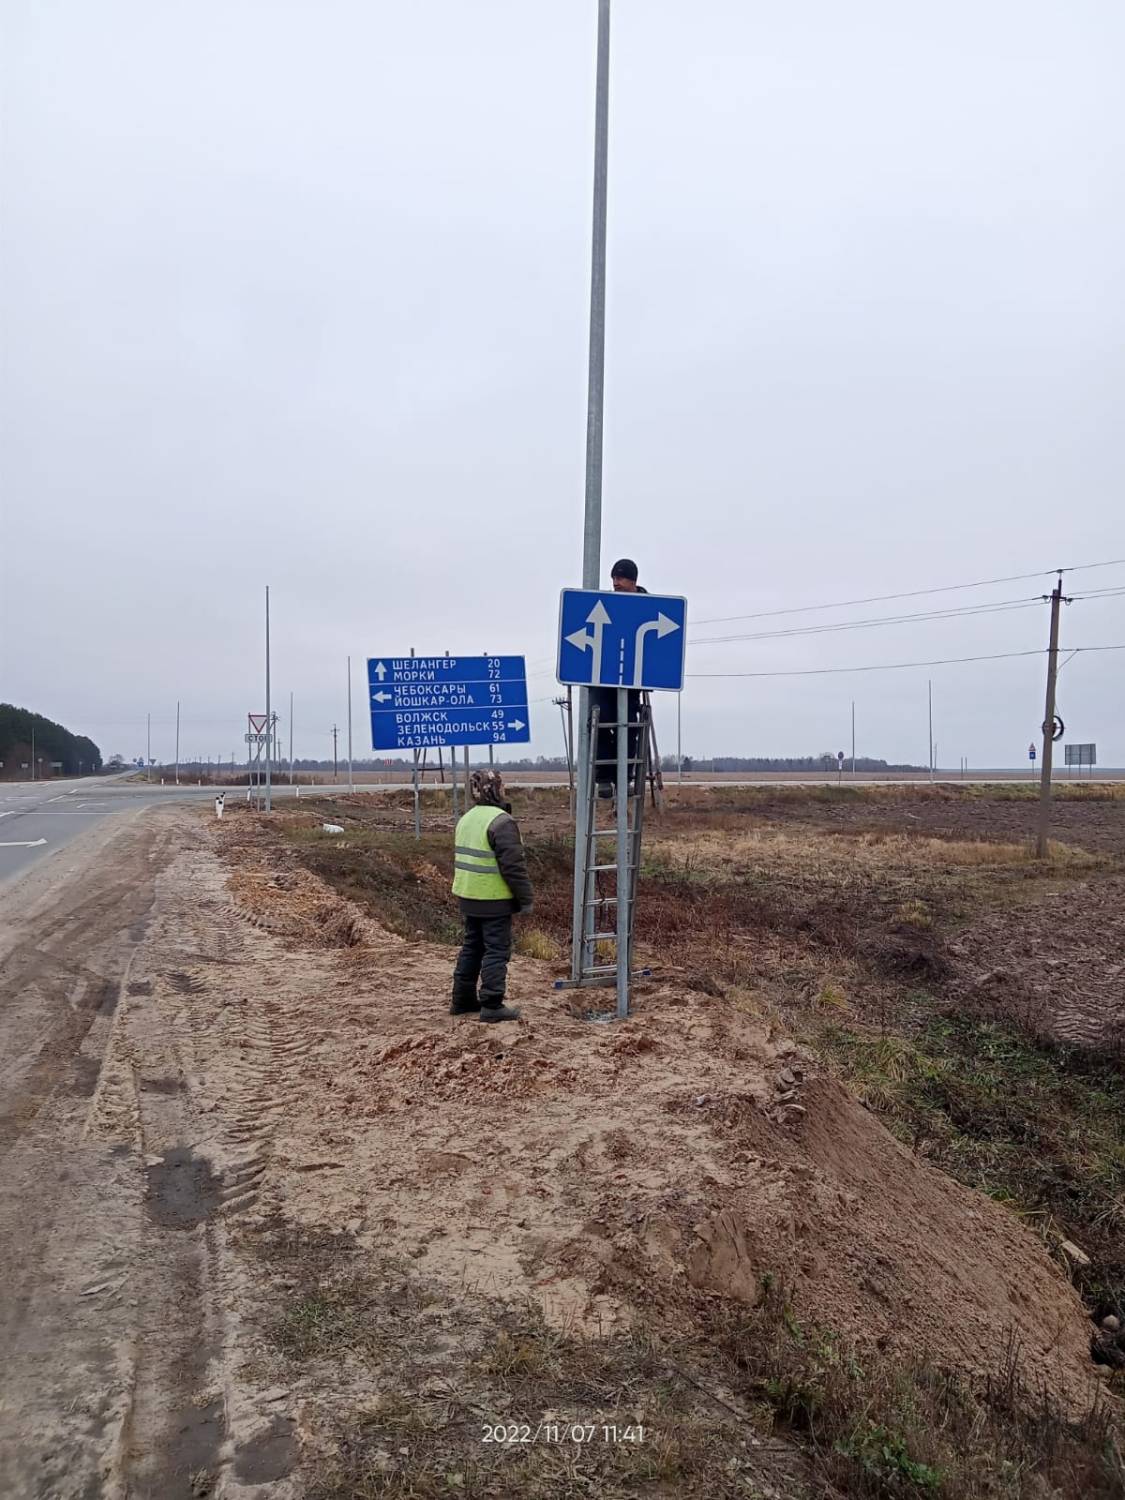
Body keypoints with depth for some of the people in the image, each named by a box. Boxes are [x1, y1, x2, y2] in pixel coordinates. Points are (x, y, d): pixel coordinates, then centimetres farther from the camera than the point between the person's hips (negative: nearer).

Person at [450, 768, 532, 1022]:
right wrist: (526, 899, -12)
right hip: (494, 901, -9)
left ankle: (463, 1000, 24)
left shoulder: (466, 818, 11)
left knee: (471, 947, 17)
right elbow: (513, 866, -20)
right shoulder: (501, 822, -18)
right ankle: (492, 1005, 1)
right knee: (496, 951, -1)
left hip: (468, 898, 9)